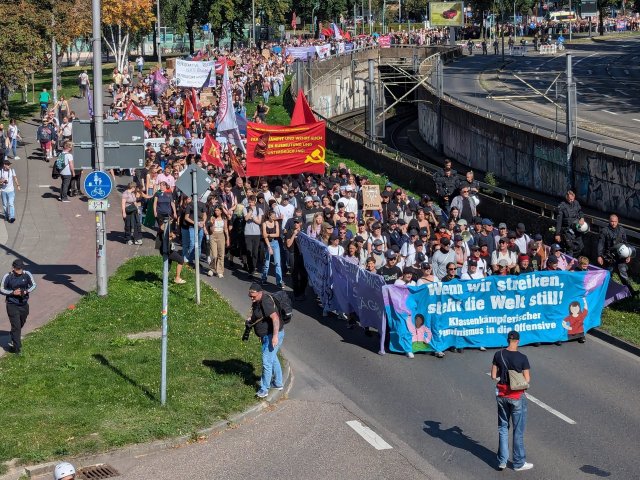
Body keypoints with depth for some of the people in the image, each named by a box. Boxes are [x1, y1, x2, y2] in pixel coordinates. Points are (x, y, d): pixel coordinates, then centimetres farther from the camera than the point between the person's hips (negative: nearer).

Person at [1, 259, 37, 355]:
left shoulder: (27, 274, -10)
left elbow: (33, 285, 5)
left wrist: (26, 291, -15)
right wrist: (13, 293, -21)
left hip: (24, 304, 4)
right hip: (12, 306, -4)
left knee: (21, 324, 23)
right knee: (16, 326, -9)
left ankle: (14, 339, 52)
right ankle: (17, 348, -4)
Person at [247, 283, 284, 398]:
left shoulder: (266, 302, -25)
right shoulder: (257, 301, 7)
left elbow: (275, 318, -31)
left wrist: (275, 336, -34)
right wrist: (251, 320, 9)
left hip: (273, 336, -11)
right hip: (267, 335, 11)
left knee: (267, 361, -7)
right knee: (272, 358, 23)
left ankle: (264, 389, 0)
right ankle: (278, 383, 38)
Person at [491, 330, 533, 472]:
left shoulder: (498, 355, -5)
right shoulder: (522, 358, -15)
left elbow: (493, 376, -1)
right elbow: (527, 380, -11)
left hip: (501, 394, 4)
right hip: (517, 396, -3)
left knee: (503, 428, 16)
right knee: (518, 430, 8)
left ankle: (502, 460, 17)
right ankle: (519, 463, 16)